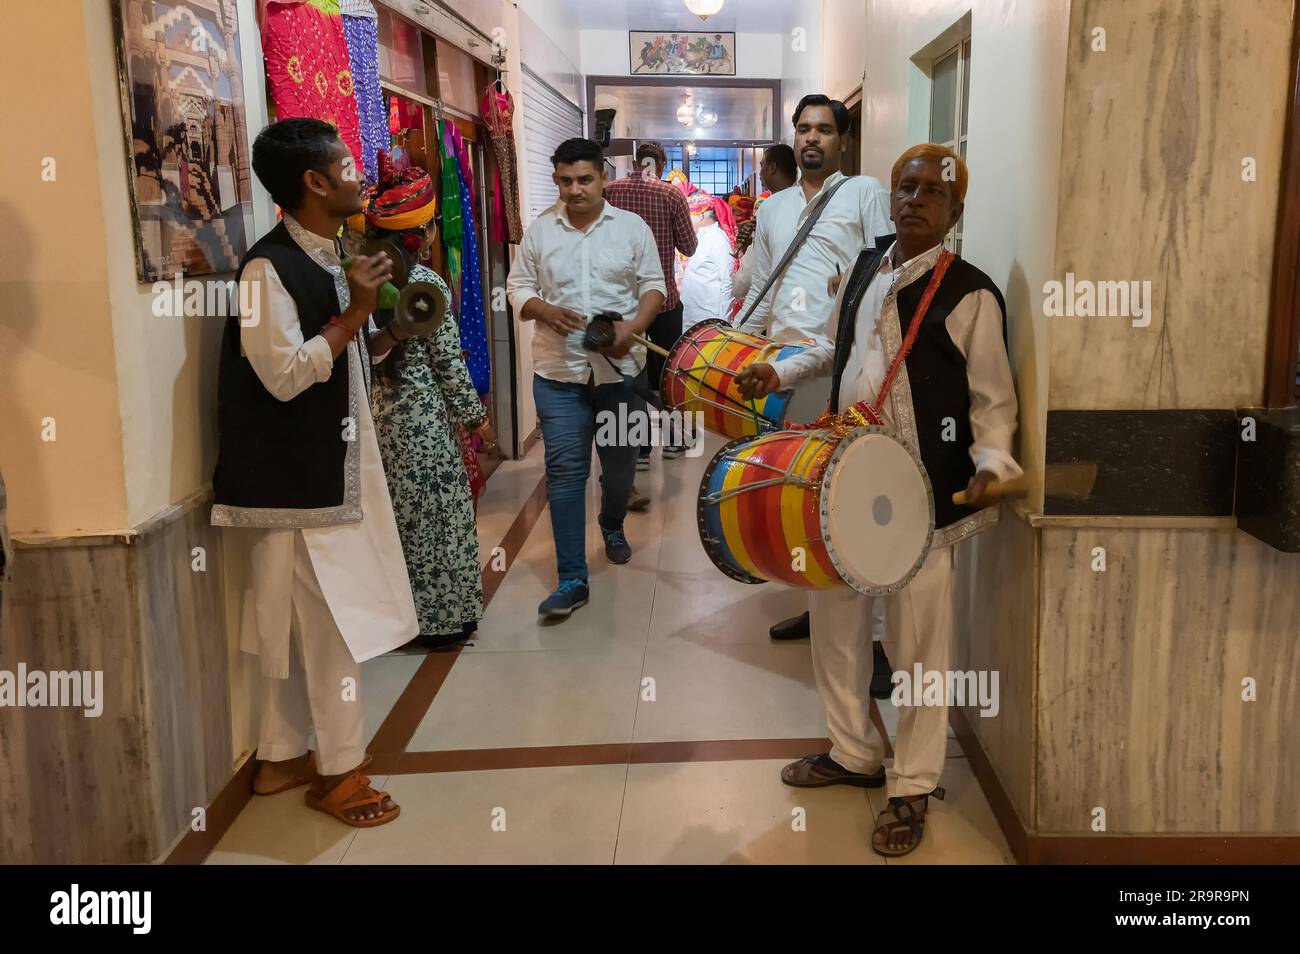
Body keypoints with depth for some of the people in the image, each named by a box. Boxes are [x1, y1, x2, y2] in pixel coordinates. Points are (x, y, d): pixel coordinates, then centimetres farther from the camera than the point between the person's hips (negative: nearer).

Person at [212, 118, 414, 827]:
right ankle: (339, 771, 15)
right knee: (330, 623, 0)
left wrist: (370, 320, 6)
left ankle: (281, 758, 29)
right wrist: (354, 313, -19)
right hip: (294, 479, -9)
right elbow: (285, 375, -22)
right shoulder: (269, 268, -17)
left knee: (301, 623, 16)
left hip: (329, 470, 9)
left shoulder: (326, 260, 11)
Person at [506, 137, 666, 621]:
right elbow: (518, 289, 7)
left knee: (620, 460, 15)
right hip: (558, 371, 0)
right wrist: (547, 311, -15)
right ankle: (572, 580, -3)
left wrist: (631, 328, -14)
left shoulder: (632, 227, 3)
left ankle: (613, 526, 46)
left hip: (620, 367, 1)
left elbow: (654, 286, 4)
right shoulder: (539, 230, 4)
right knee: (565, 470, -6)